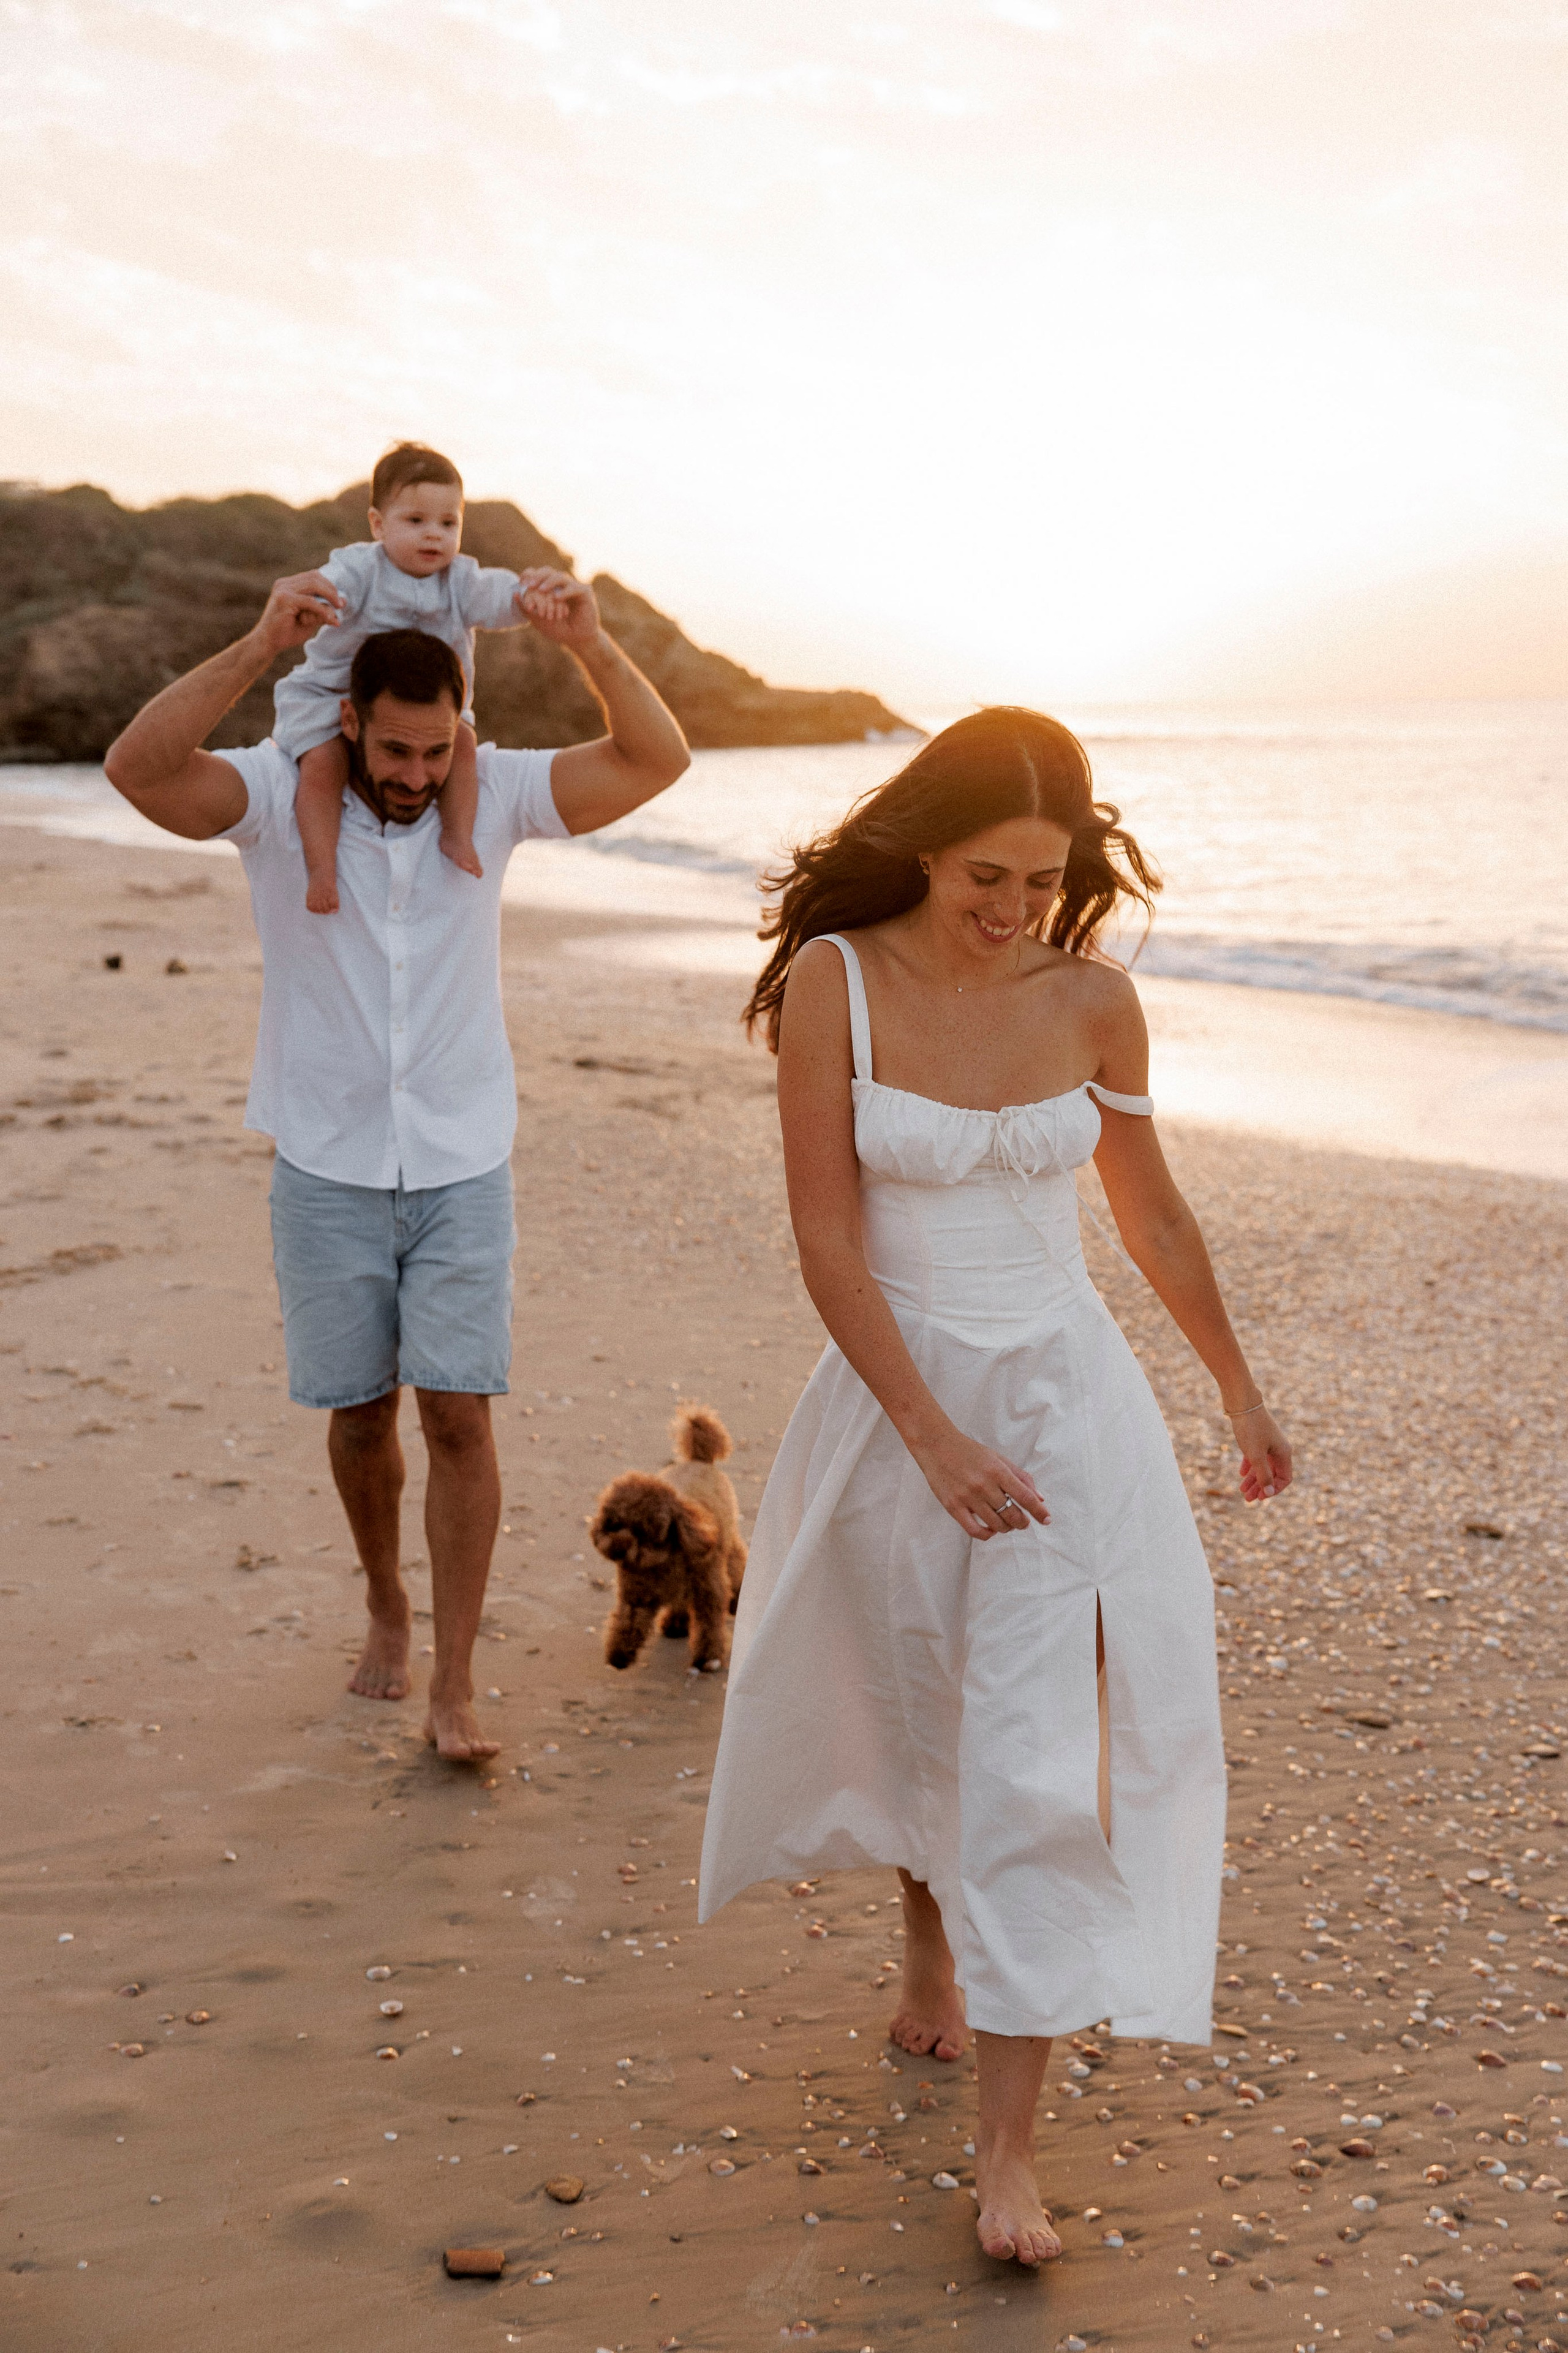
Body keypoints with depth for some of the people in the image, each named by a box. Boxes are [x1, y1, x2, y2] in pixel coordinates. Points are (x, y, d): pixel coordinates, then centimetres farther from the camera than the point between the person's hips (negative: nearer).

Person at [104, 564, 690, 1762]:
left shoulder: (494, 794, -4)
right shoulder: (280, 796, -9)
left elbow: (656, 759, -11)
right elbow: (139, 767, -27)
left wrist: (591, 643, -26)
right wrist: (259, 648, -37)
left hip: (463, 1170, 0)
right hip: (329, 1171, 0)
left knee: (459, 1415, -5)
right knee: (360, 1412, 12)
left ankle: (455, 1687, 2)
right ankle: (388, 1608, 37)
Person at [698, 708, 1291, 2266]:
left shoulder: (1092, 1001, -4)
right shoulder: (834, 981, -11)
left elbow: (1152, 1213, 10)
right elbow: (826, 1238, -13)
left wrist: (1238, 1388, 18)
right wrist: (935, 1438, -17)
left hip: (1066, 1395, 1)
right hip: (895, 1394, 0)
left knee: (1036, 1759, -5)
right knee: (914, 1716, 18)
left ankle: (1007, 2148, 3)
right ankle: (931, 1951, 49)